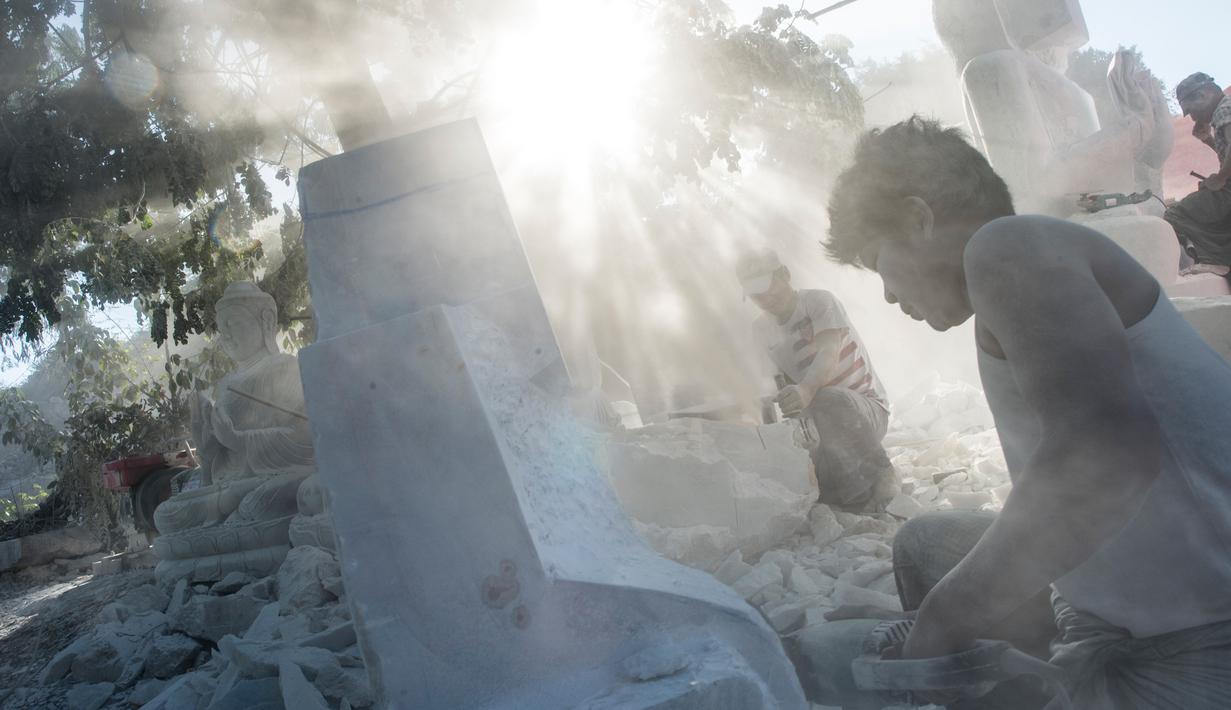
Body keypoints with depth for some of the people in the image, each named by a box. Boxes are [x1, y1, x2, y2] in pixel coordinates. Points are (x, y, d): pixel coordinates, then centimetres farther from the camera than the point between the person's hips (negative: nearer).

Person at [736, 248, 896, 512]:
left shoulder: (818, 301, -13)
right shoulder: (761, 329, 7)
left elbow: (829, 354, -31)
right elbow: (782, 382, 6)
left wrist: (806, 390, -52)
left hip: (865, 408, -5)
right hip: (820, 421, 5)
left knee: (829, 400, -41)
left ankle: (879, 472, -16)